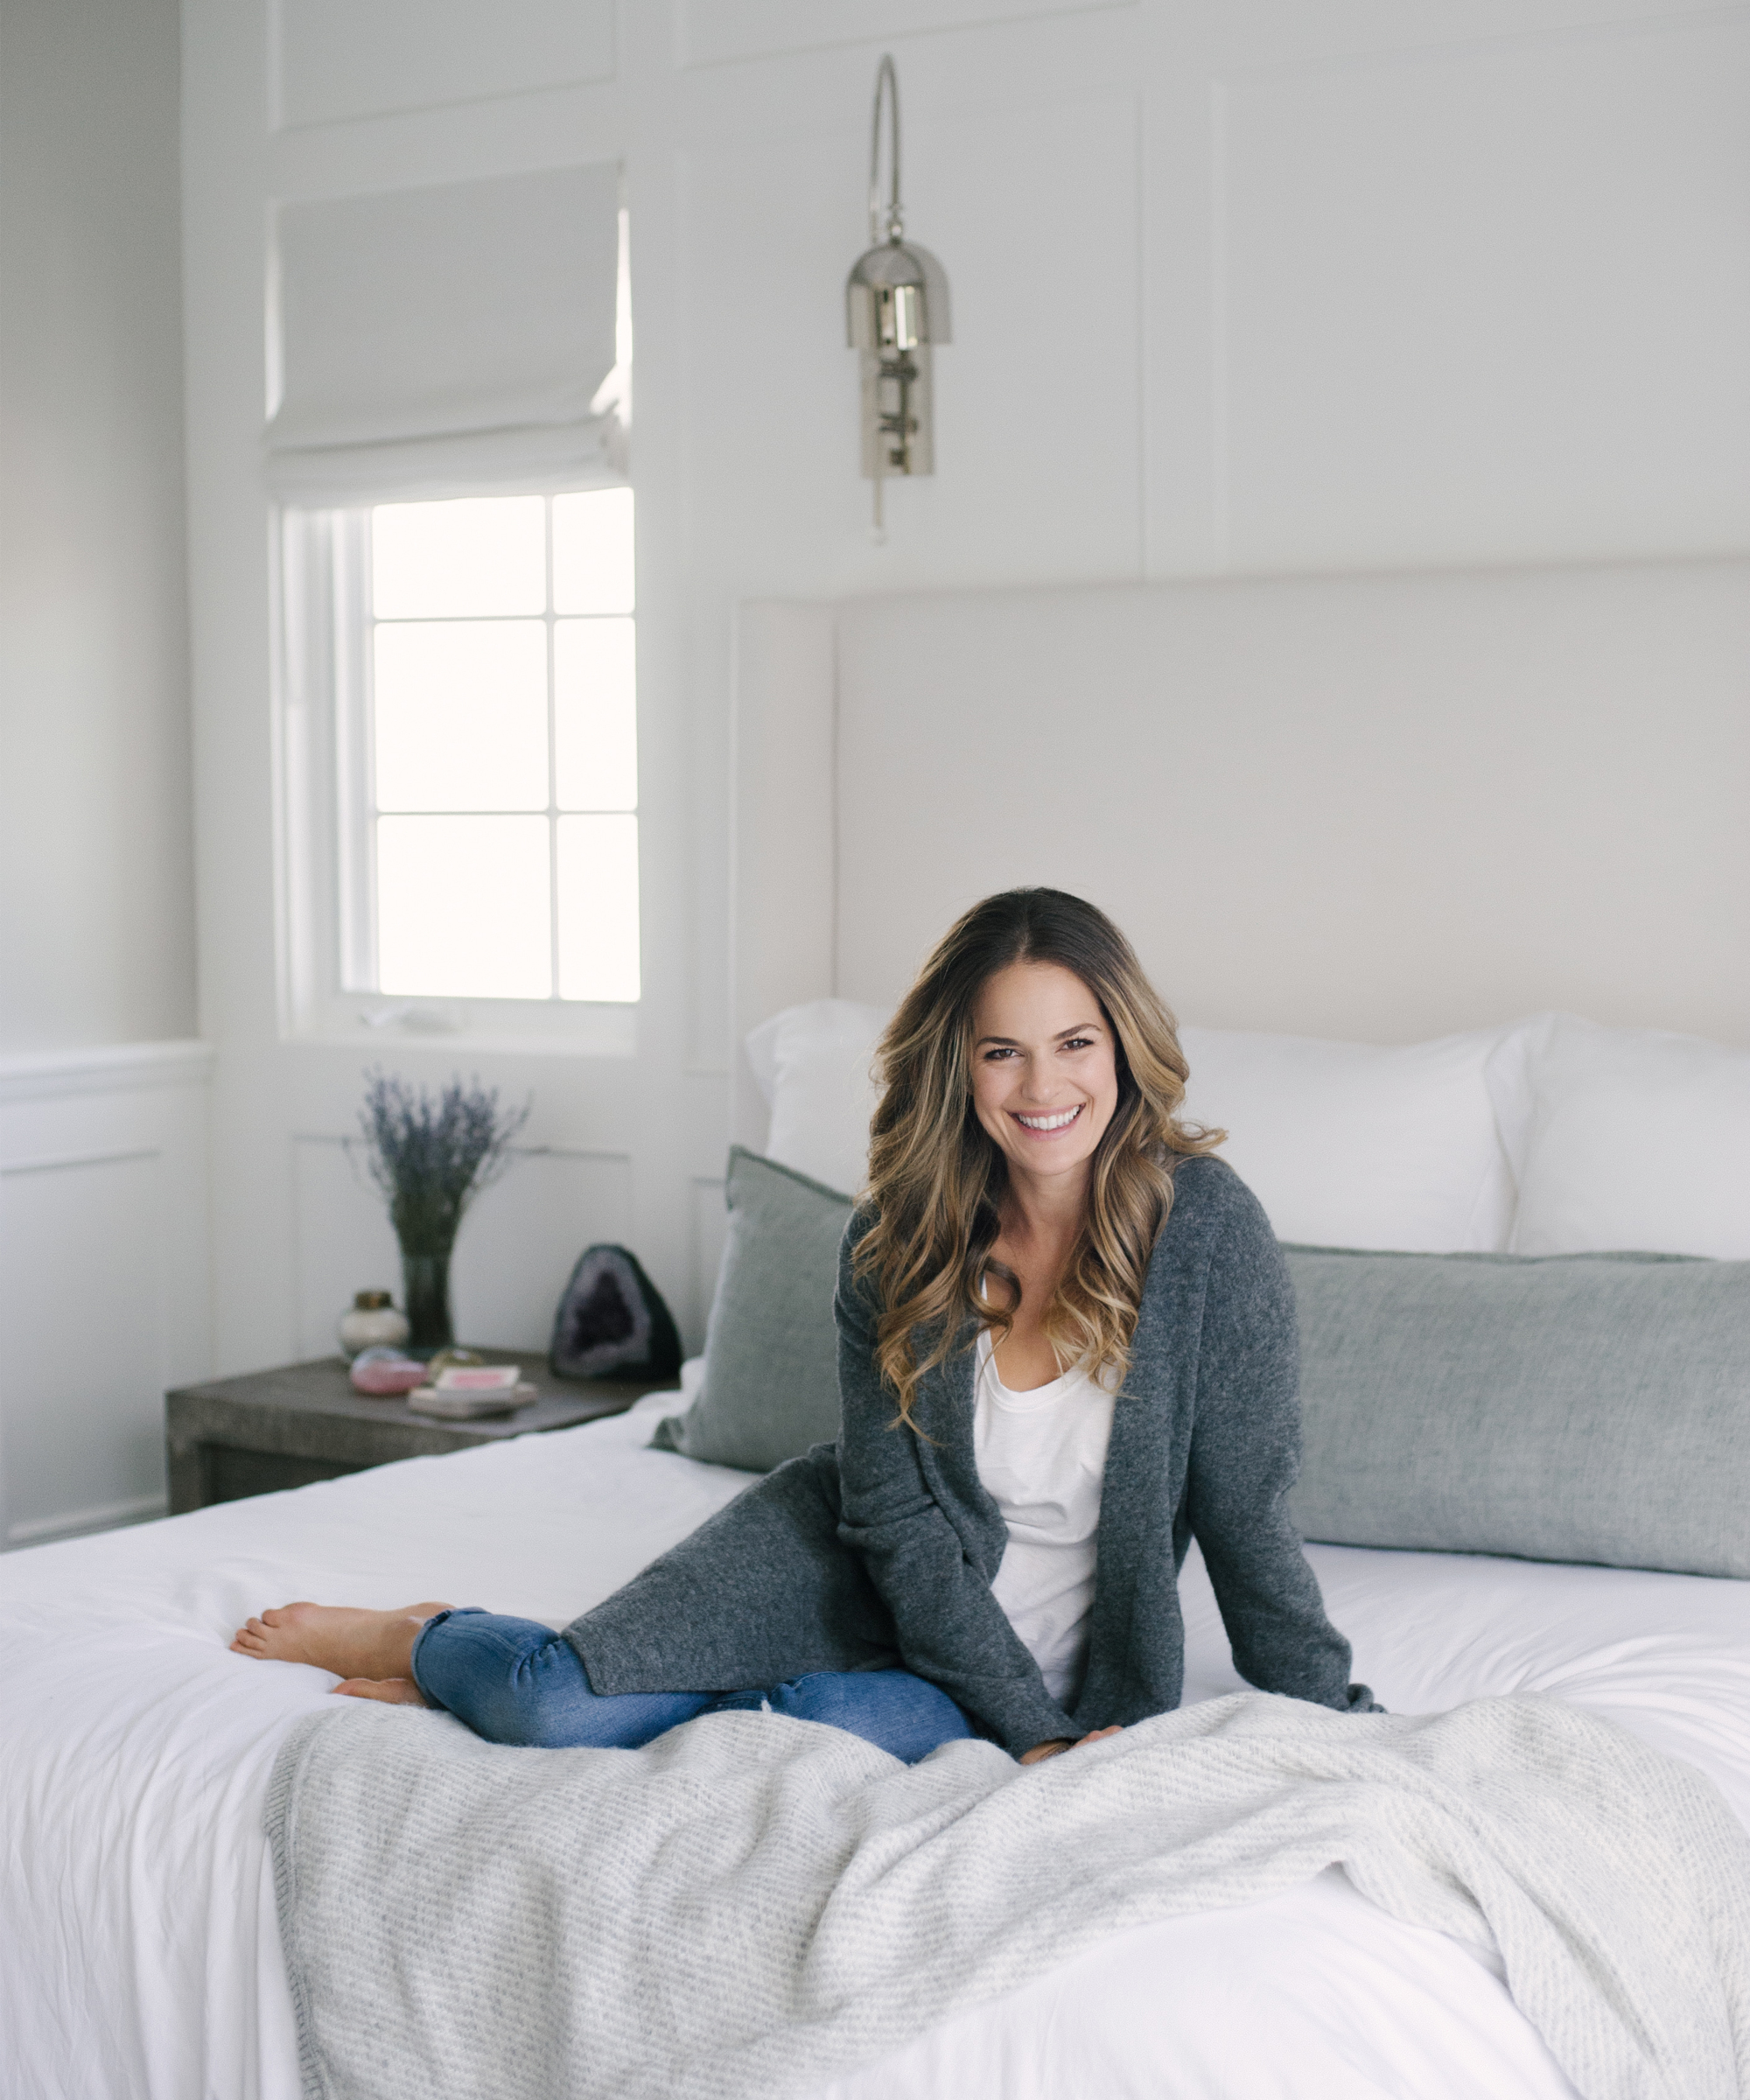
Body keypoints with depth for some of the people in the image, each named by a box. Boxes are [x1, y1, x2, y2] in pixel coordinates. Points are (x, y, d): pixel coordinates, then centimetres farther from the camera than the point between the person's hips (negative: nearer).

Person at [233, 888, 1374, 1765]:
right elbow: (896, 1515, -10)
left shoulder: (1206, 1223, -19)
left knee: (834, 1727, -33)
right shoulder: (898, 1237, -10)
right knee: (554, 1700, -19)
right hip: (864, 1565, 1)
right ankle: (419, 1639, 18)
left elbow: (1248, 1516, -13)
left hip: (1044, 1653, -1)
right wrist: (1032, 1728, -18)